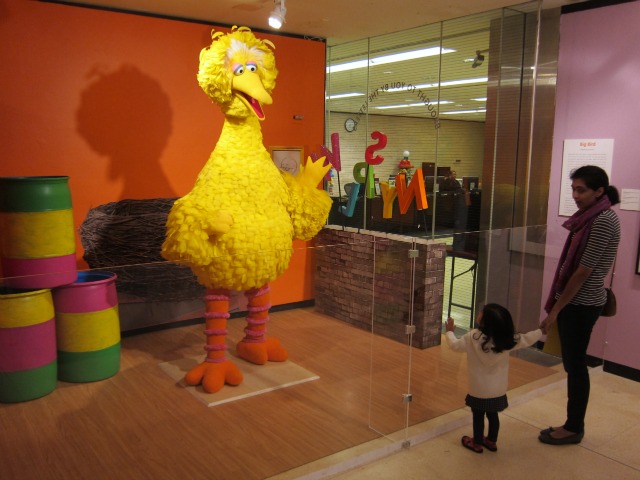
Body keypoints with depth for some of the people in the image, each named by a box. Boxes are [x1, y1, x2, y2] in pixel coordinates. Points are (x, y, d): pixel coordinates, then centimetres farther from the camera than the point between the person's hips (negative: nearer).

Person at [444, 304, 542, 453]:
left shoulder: (473, 337, -20)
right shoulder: (508, 339, -11)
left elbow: (455, 345, -8)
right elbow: (527, 339, 2)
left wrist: (449, 332, 10)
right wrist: (542, 331, 19)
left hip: (479, 390, -4)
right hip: (498, 389, 4)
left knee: (478, 416, 13)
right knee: (493, 415, 21)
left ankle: (477, 443, 28)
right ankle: (491, 442, 36)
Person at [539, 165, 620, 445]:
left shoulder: (603, 221, -17)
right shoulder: (591, 217, 10)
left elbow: (583, 271, -19)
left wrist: (555, 309, -14)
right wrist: (557, 304, 12)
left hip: (581, 304, -9)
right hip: (575, 301, 9)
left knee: (575, 366, 4)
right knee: (573, 365, 16)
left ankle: (573, 428, 19)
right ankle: (573, 424, 28)